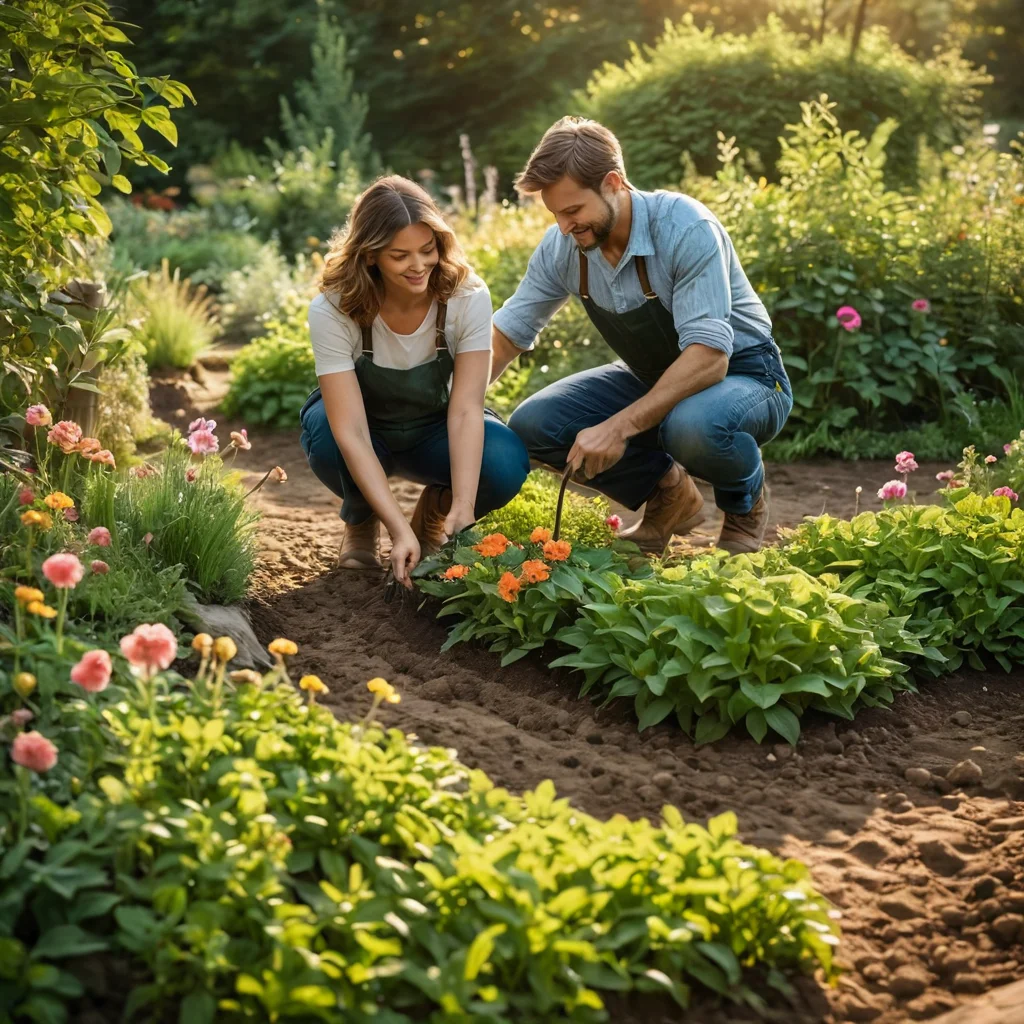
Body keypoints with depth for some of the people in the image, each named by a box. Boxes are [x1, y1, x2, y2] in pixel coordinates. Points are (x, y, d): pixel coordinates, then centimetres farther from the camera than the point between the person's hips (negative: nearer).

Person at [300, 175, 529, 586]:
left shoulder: (468, 298, -26)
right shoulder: (332, 311, -30)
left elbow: (465, 410, -30)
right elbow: (351, 433, -36)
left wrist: (463, 508, -44)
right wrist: (400, 530, -46)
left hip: (433, 429, 1)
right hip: (366, 433, 0)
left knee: (506, 463, -32)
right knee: (327, 441, -37)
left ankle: (435, 510, 4)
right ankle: (361, 523, -1)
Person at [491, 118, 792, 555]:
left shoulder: (685, 228, -29)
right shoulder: (561, 245, -11)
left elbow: (709, 357, -35)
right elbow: (505, 337, -2)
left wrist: (619, 427, -41)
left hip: (741, 374, -6)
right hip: (652, 377, 6)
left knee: (692, 425, -41)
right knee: (532, 424, -14)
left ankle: (745, 499, -3)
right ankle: (667, 494, 8)